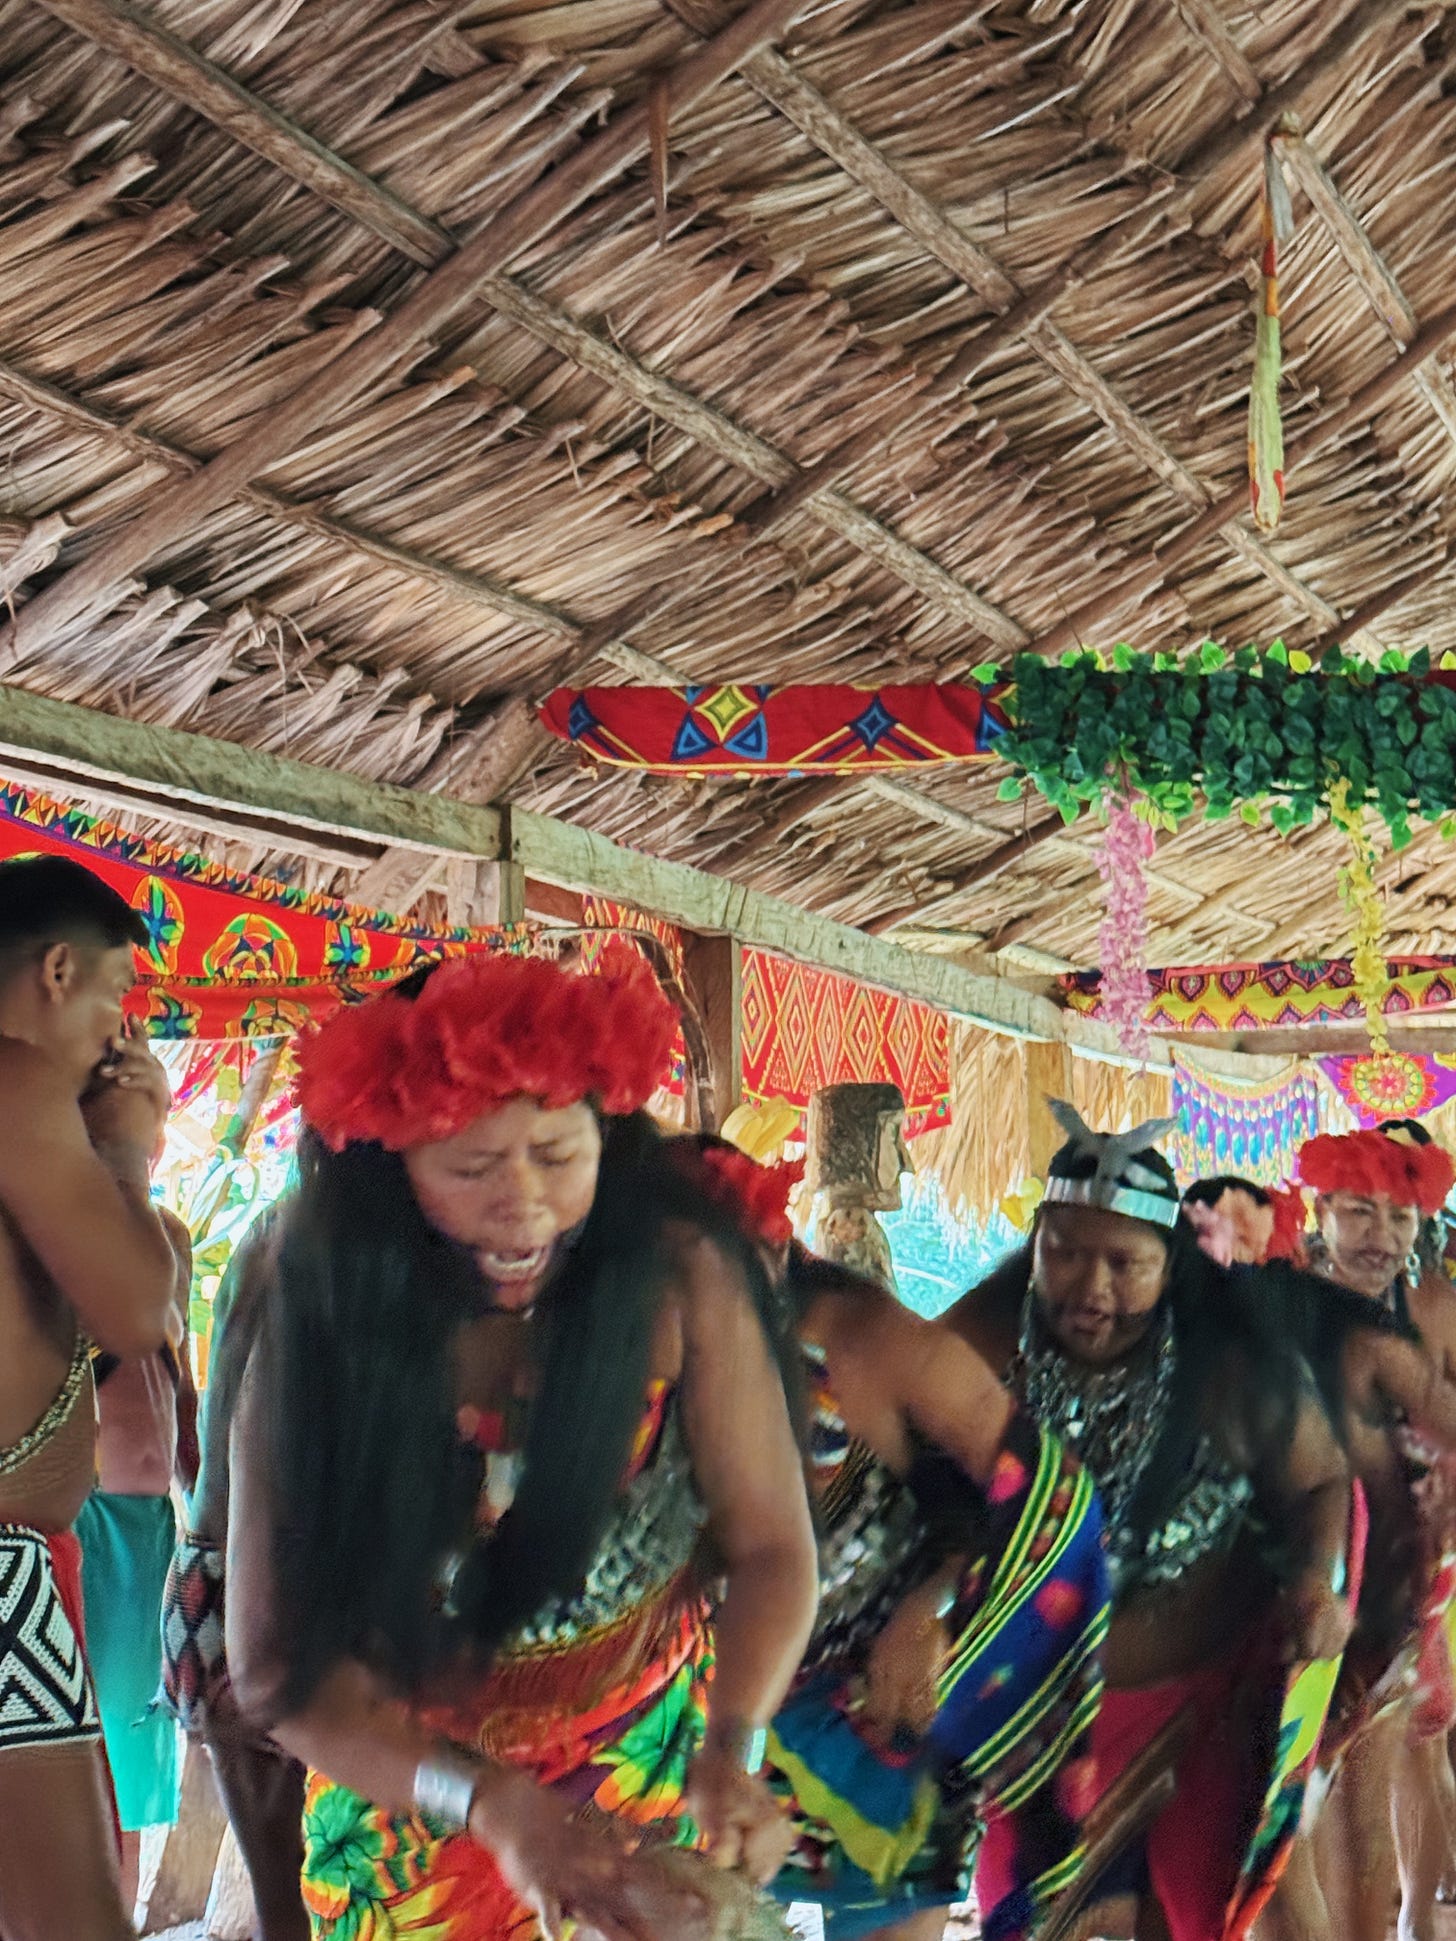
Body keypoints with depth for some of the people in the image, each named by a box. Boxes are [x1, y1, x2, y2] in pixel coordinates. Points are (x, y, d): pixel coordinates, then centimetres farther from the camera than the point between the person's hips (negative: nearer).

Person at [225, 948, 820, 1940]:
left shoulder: (679, 1277, -21)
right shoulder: (323, 1328, -20)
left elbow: (771, 1546, -18)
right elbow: (280, 1656, -22)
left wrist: (732, 1749, -37)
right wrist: (493, 1806, -35)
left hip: (655, 1786, 0)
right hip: (409, 1803, 0)